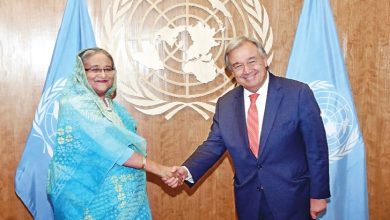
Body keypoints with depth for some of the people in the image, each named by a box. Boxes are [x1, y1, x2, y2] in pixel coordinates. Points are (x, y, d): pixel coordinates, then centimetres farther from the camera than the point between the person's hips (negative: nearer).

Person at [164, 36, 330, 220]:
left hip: (291, 199, -3)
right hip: (248, 201, 4)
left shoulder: (298, 93, -11)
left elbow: (316, 147, -7)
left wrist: (319, 195, -4)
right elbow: (213, 145, 3)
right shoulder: (225, 103, 1)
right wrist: (187, 171, -15)